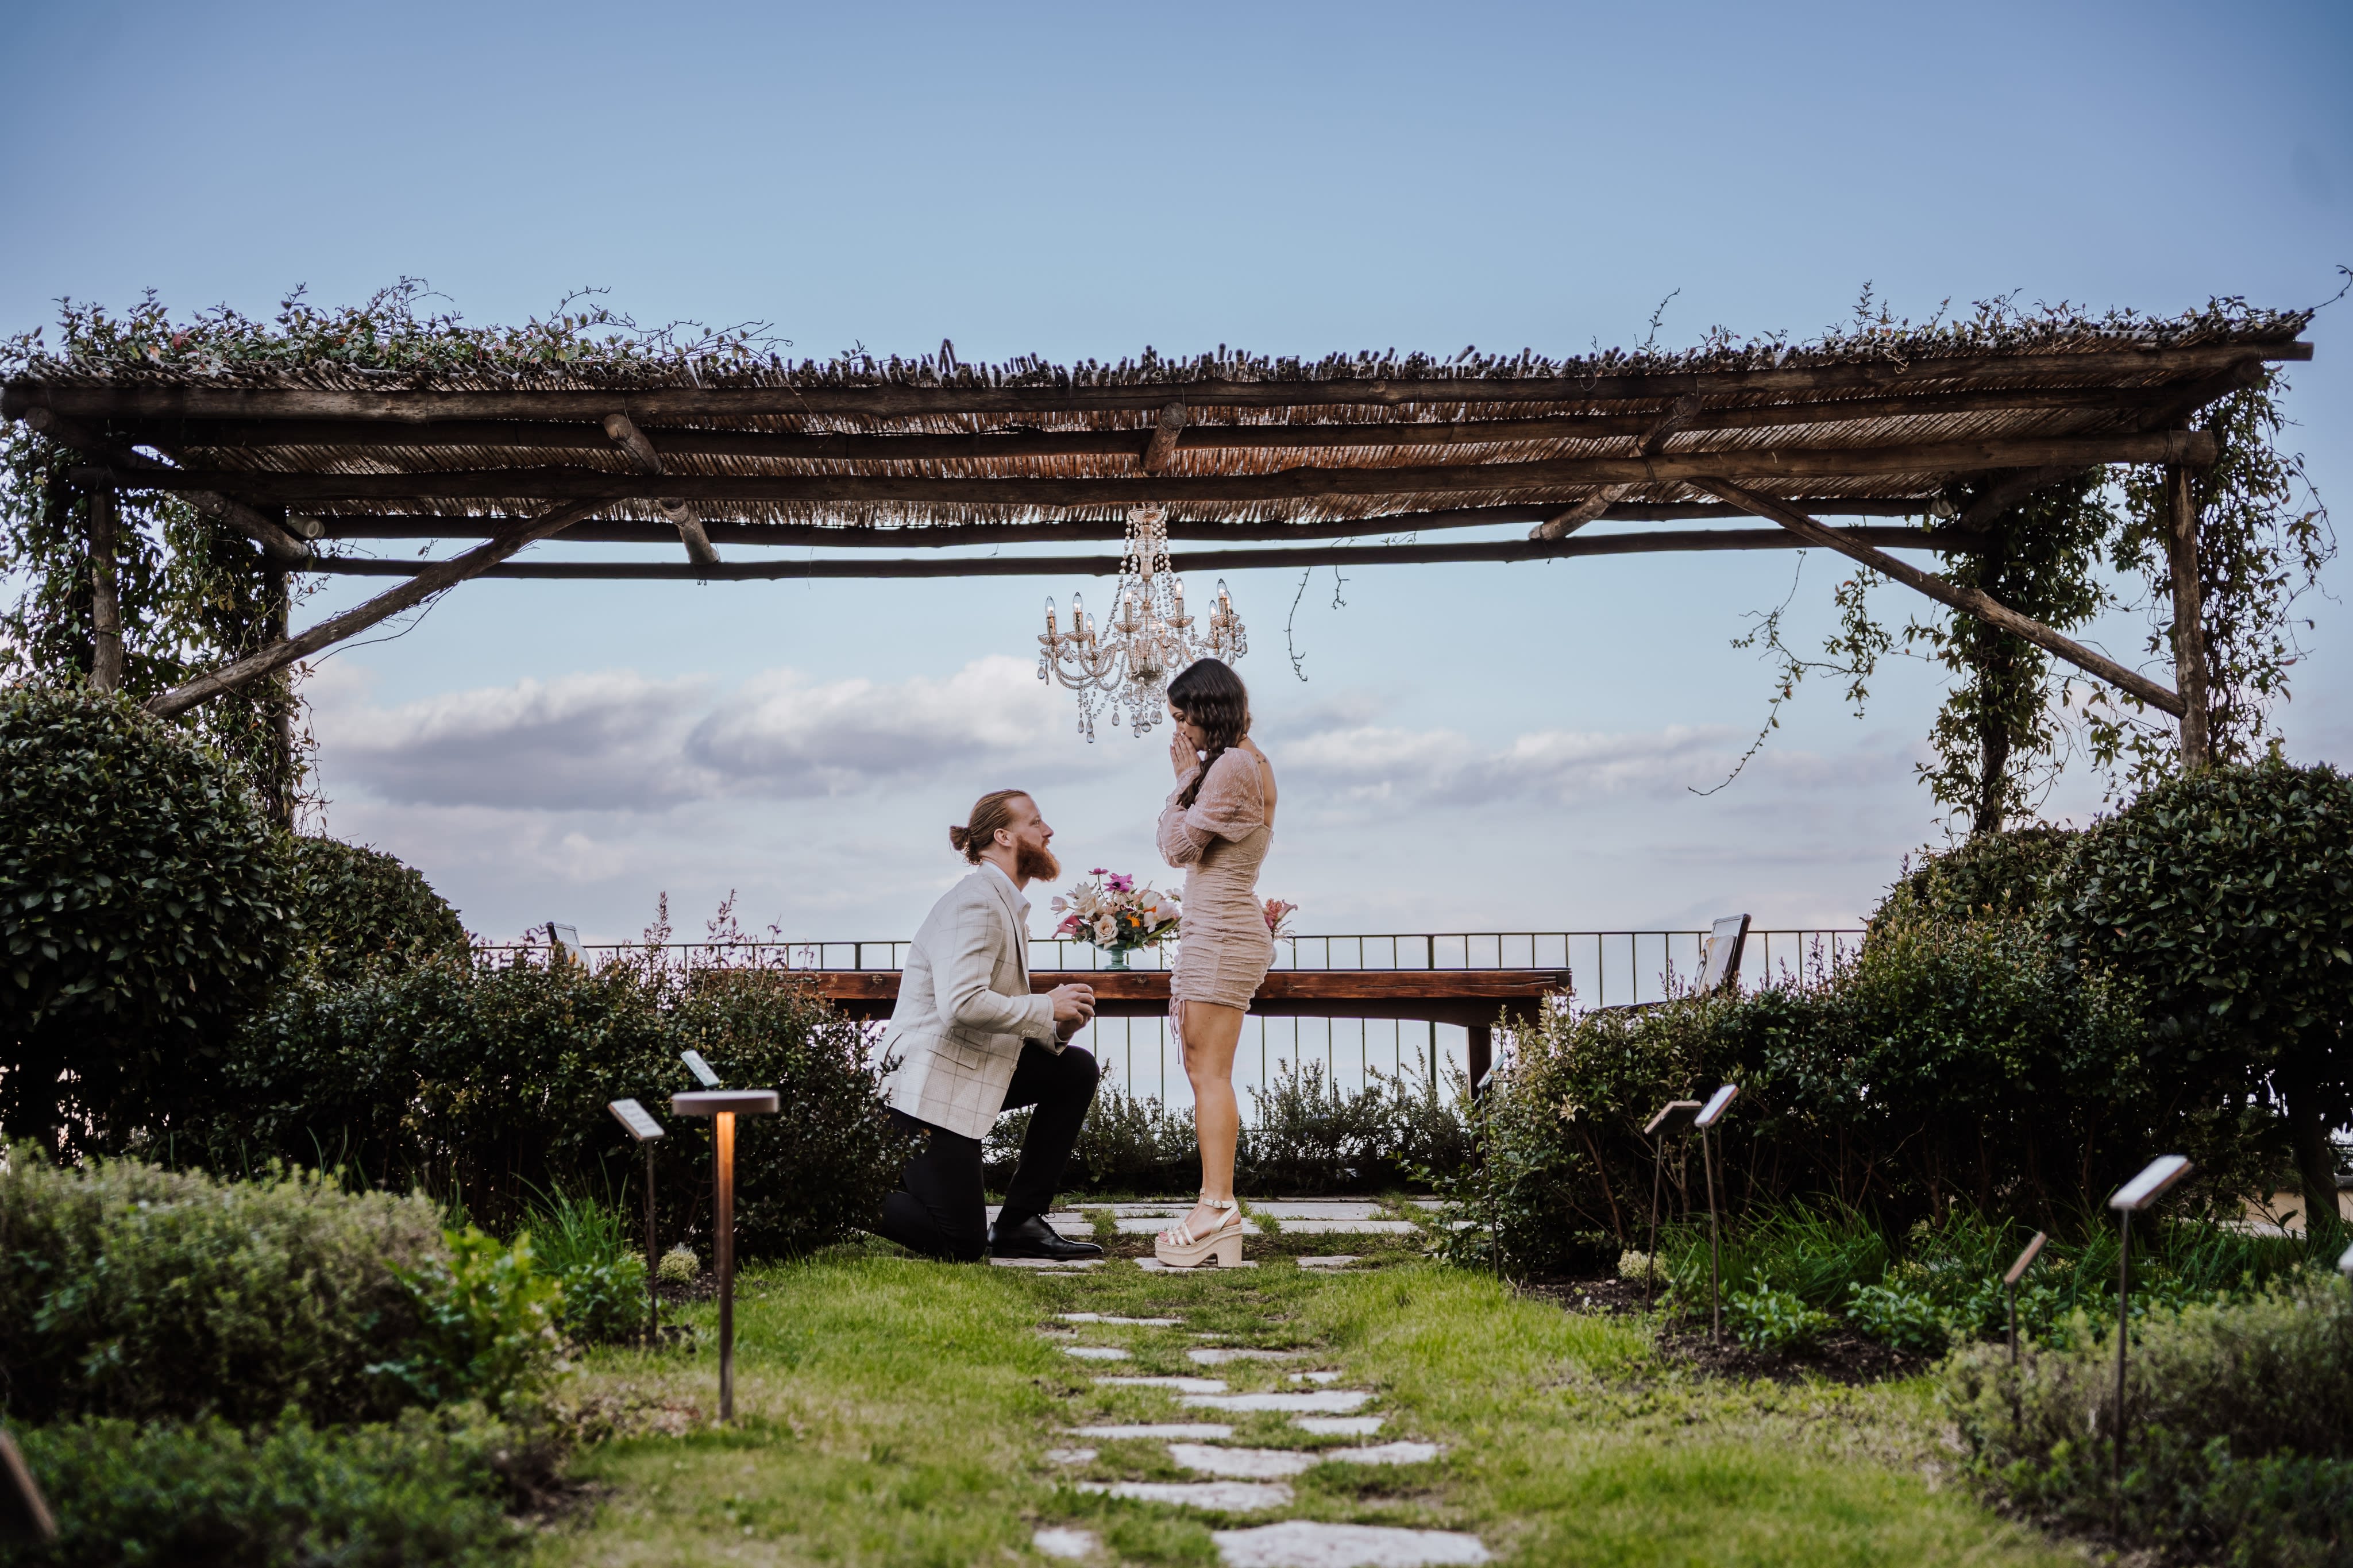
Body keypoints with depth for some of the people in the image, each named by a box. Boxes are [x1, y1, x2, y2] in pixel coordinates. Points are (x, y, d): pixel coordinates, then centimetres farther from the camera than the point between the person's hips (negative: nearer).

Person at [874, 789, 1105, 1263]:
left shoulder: (1006, 905, 15)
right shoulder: (976, 903, -16)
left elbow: (1005, 1015, 15)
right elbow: (962, 1004, -29)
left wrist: (1058, 1028, -4)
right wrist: (1047, 1008, -17)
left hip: (975, 1071, 10)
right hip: (930, 1084, -10)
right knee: (960, 1245, -8)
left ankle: (1020, 1223, 7)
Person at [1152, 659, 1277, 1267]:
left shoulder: (1229, 767, -13)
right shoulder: (1251, 762, 18)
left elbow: (1179, 844, -10)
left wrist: (1185, 778, -3)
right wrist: (1191, 779, 11)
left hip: (1222, 930, -11)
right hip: (1216, 927, 11)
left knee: (1210, 1073, -11)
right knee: (1205, 1072, 9)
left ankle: (1218, 1208, -12)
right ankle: (1218, 1213, 9)